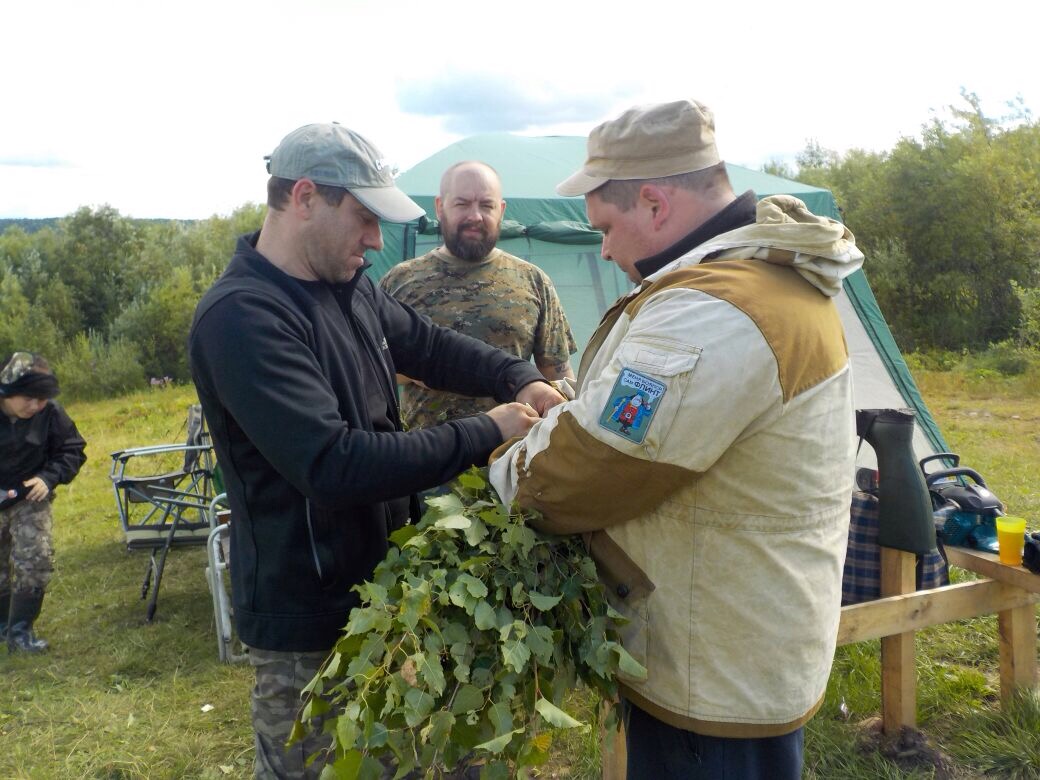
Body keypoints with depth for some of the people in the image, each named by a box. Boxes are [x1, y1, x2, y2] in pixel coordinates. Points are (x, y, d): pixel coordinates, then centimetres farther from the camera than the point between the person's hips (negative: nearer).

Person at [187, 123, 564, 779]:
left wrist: (520, 378, -3)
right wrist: (484, 434, -27)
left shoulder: (351, 287, 1)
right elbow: (334, 465, -33)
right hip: (309, 616, -8)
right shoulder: (240, 318, -25)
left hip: (378, 581, 8)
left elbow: (428, 344, 15)